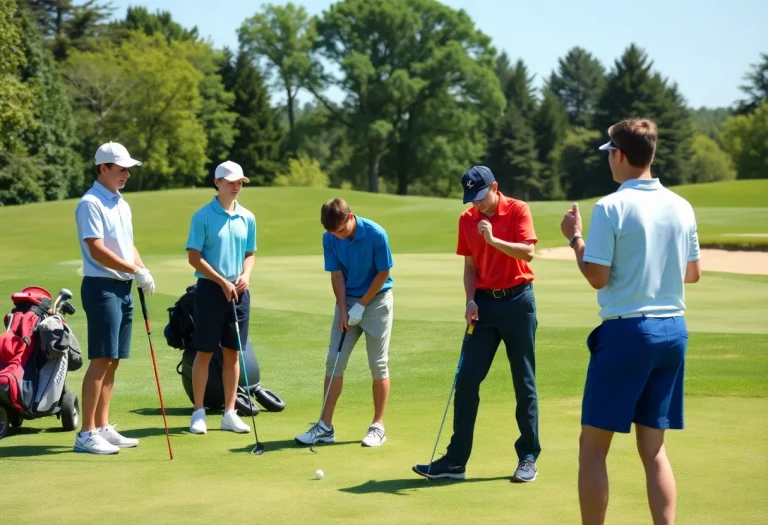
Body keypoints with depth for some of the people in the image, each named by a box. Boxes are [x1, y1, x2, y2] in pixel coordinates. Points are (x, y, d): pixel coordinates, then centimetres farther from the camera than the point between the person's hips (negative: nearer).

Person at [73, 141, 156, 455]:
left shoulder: (121, 203, 16)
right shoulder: (90, 204, -12)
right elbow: (97, 250, -19)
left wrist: (143, 271, 5)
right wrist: (135, 270, -19)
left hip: (123, 288, 9)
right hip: (101, 287, -9)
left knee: (113, 361, 9)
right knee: (101, 361, -10)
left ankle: (103, 428, 14)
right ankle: (86, 434, -8)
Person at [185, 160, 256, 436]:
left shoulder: (247, 218, 8)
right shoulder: (203, 216, -6)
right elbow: (194, 257, -8)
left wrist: (246, 275, -5)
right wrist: (222, 281, -14)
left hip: (239, 291, 4)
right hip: (210, 289, -4)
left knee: (232, 353, 7)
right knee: (204, 353, 1)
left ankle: (229, 413, 12)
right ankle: (199, 412, 9)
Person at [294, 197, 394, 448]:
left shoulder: (376, 234, -21)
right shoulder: (329, 239, -9)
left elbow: (383, 273, -13)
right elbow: (337, 275, -2)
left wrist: (361, 305, -12)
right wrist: (343, 310, -9)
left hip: (376, 299, -4)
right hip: (348, 301, 4)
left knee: (378, 364, -2)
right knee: (334, 361, -1)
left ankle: (378, 426, 7)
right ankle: (325, 426, 3)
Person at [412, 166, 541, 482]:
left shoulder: (518, 210, -6)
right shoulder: (467, 219, 7)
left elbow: (527, 252, -17)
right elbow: (470, 265, 12)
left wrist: (493, 239, -27)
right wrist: (471, 300, 0)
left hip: (517, 301, -4)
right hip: (484, 303, 4)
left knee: (524, 382, 2)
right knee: (466, 379, -1)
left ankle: (528, 458, 11)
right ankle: (456, 460, 2)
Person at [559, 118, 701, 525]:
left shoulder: (611, 207, -12)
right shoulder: (681, 207, 6)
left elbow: (597, 277, -12)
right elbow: (693, 273, 15)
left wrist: (574, 237, 2)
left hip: (627, 331, -6)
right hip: (673, 331, 6)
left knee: (593, 446, 4)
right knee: (654, 448, 12)